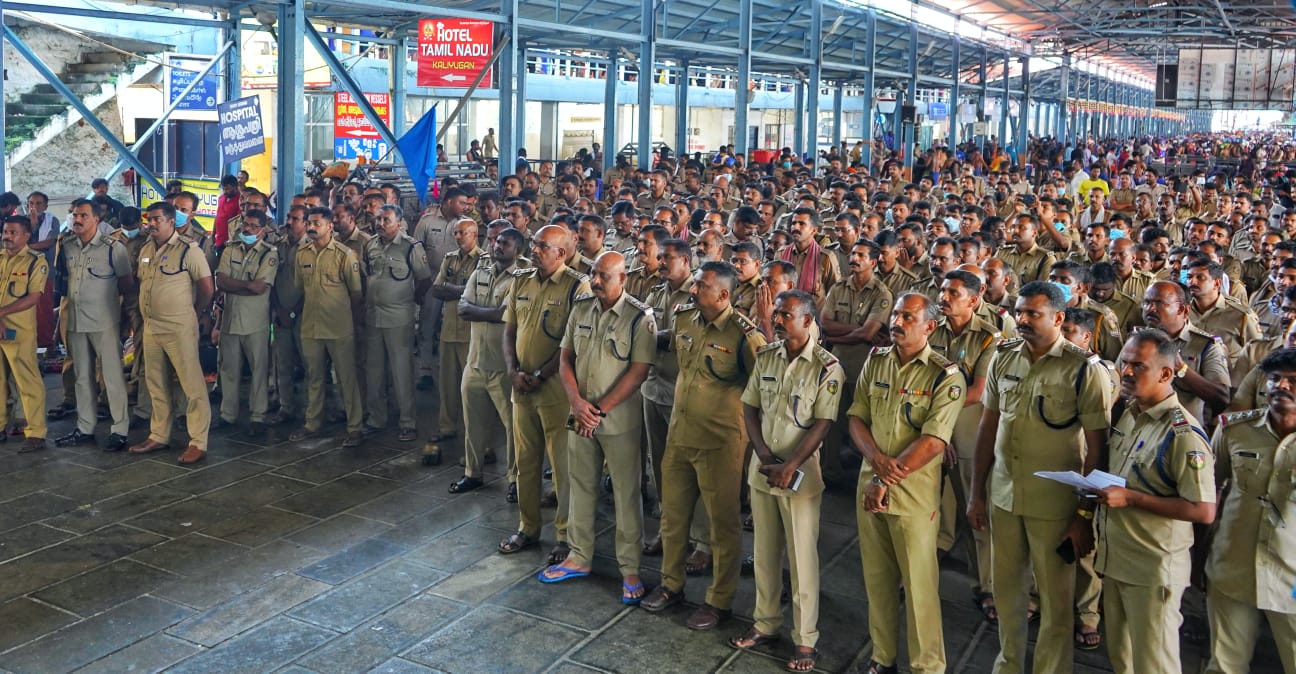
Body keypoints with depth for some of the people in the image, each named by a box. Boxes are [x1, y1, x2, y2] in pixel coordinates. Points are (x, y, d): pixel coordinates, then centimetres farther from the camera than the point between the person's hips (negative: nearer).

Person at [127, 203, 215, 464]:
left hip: (180, 328, -8)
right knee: (156, 385, 16)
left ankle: (198, 443, -2)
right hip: (151, 326, 8)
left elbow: (207, 287, -8)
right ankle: (158, 436, 28)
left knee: (192, 385, -5)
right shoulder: (145, 249, 12)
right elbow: (142, 284, 22)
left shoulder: (189, 250, -10)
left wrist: (196, 313, 3)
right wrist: (145, 313, 15)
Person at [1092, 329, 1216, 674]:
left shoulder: (1183, 434, -20)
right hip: (1113, 558, 8)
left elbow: (1204, 511, -23)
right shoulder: (1126, 415, 6)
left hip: (1153, 569, -7)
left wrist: (1130, 498, -24)